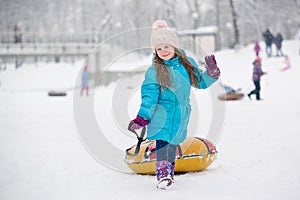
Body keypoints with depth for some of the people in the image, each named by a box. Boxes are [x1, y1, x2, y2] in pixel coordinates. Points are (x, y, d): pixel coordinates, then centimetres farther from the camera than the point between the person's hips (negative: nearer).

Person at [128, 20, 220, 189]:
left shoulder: (187, 63, 5)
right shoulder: (154, 71, -4)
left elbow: (201, 83, 16)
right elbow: (149, 97, -5)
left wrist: (212, 72, -2)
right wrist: (141, 118, -12)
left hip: (181, 114, 3)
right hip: (162, 113, -3)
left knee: (173, 141, 9)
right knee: (162, 141, -17)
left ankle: (169, 171, 23)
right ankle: (163, 172, -17)